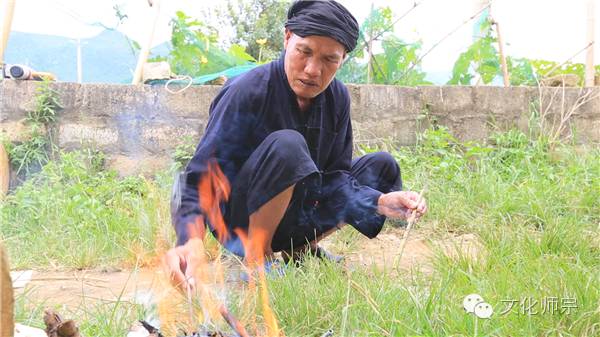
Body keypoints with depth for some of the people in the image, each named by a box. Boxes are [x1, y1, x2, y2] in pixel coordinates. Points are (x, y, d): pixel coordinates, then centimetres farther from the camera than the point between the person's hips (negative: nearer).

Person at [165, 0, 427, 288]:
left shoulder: (337, 98, -4)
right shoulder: (246, 92, -24)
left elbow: (334, 177, -3)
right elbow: (200, 180, -28)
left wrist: (380, 202, -22)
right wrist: (190, 242, -46)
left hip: (293, 216, 7)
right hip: (238, 218, -7)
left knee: (382, 166, 5)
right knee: (287, 145, -34)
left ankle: (305, 247, 6)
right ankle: (256, 254, -17)